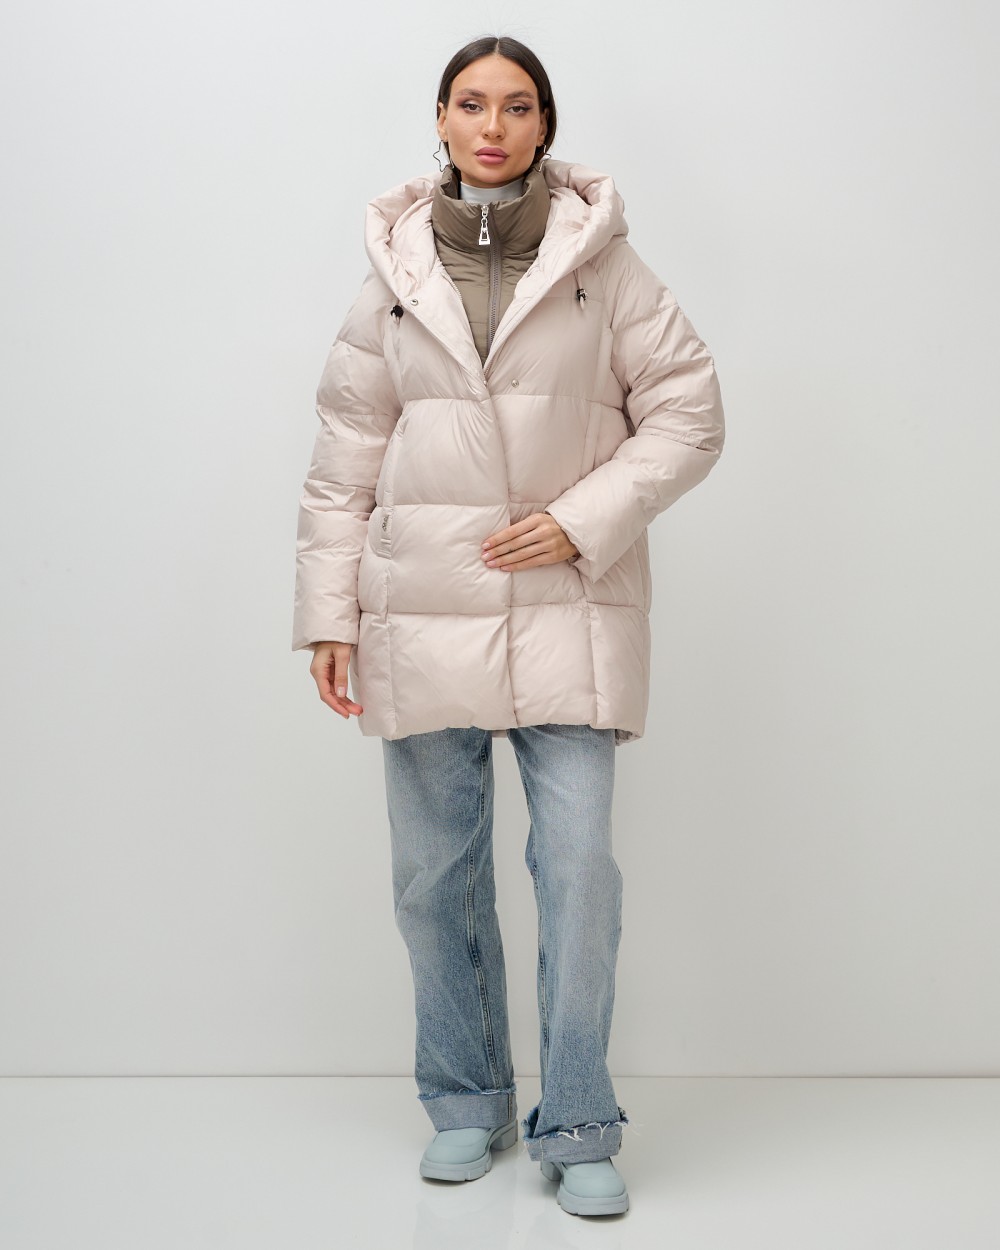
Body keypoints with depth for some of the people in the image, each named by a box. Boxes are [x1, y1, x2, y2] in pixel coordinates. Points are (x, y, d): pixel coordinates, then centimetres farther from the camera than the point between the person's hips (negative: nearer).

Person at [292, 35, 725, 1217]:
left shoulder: (601, 260, 2)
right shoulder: (394, 268, 6)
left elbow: (690, 409, 2)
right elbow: (345, 453, 7)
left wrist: (584, 519, -10)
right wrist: (329, 610, 3)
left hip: (569, 610, -2)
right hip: (424, 612, 2)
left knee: (579, 869, -6)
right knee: (435, 875, 9)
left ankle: (577, 1126, 10)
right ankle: (465, 1103, 27)